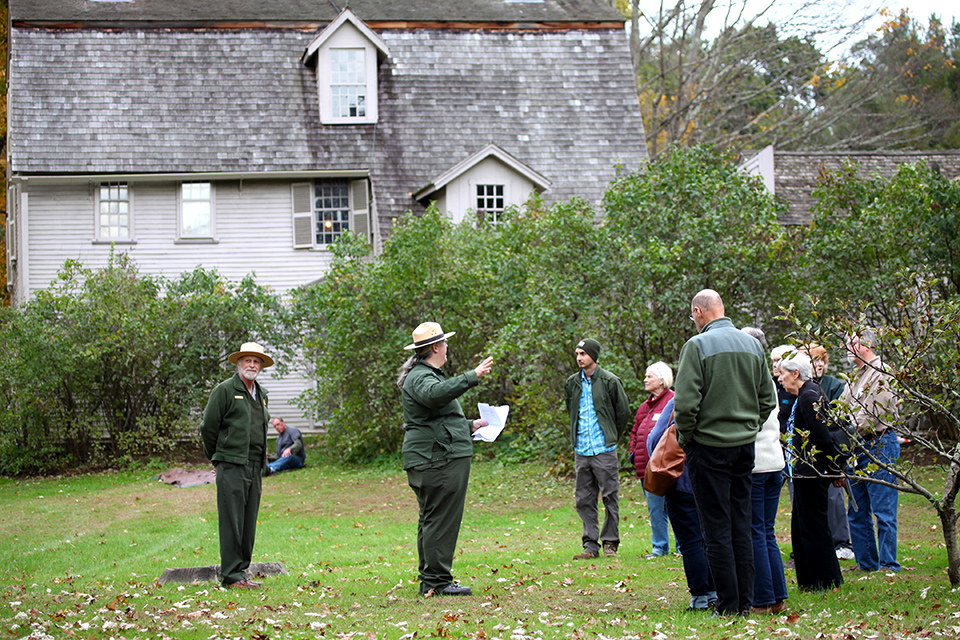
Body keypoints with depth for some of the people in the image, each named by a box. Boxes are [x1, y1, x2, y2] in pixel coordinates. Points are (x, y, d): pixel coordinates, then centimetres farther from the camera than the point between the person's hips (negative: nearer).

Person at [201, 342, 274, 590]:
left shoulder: (261, 394, 18)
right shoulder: (225, 390, -5)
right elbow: (208, 427, -2)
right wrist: (216, 458, 6)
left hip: (255, 467, 7)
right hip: (232, 466, -7)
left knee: (248, 523, 7)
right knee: (232, 521, -8)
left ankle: (241, 571, 13)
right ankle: (231, 575, -7)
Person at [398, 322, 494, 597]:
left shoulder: (428, 374, 24)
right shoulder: (420, 377, -13)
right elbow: (436, 394, -37)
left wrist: (469, 426, 31)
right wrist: (472, 377, -38)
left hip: (436, 460, 11)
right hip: (437, 460, -11)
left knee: (432, 520, 13)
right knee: (440, 519, -10)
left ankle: (429, 580, 18)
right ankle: (437, 581, -10)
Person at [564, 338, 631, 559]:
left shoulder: (609, 381, -4)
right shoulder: (572, 384, 10)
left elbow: (624, 412, 3)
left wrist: (611, 438, 8)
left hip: (604, 450, -5)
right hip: (581, 451, 5)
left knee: (610, 497, -1)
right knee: (584, 500, 4)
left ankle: (610, 543, 7)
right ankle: (591, 545, 8)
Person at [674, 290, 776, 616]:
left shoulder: (698, 345, -12)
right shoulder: (752, 344, 7)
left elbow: (685, 403, -17)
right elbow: (768, 400, 11)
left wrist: (684, 439, -2)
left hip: (709, 446, -6)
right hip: (745, 444, 6)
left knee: (717, 528, -1)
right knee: (741, 525, 11)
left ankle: (728, 605, -1)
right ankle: (746, 602, 12)